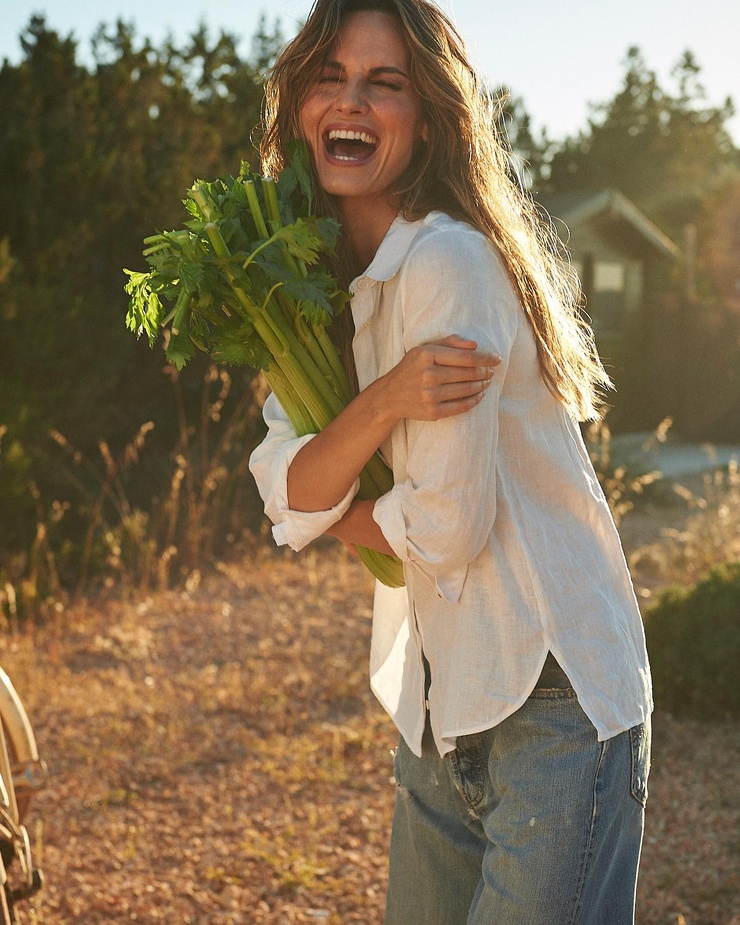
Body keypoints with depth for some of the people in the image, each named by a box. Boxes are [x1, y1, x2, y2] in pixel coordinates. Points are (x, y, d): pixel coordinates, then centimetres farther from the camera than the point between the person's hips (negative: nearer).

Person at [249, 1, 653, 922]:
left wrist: (331, 513, -1)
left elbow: (448, 524, -21)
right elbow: (287, 499, -5)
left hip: (552, 697, -7)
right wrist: (383, 400, -23)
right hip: (438, 700, 8)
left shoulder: (447, 260, -19)